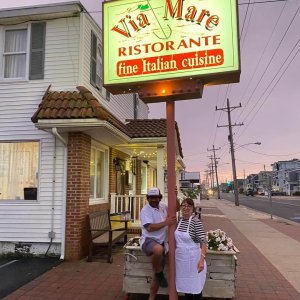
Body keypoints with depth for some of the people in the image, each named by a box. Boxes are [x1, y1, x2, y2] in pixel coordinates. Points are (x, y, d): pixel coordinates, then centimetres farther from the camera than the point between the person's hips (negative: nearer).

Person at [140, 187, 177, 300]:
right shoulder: (145, 210, -13)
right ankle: (159, 273, -12)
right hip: (149, 240, -6)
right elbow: (150, 228, -23)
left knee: (158, 273, 8)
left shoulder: (163, 206, 6)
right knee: (159, 249, -40)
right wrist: (166, 223, -25)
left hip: (162, 242, 6)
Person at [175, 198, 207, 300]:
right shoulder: (179, 220, 2)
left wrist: (202, 260, -27)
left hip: (193, 259, -5)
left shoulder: (196, 221, -16)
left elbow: (203, 242, -20)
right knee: (185, 285, 18)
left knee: (196, 287, 9)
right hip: (181, 259, 5)